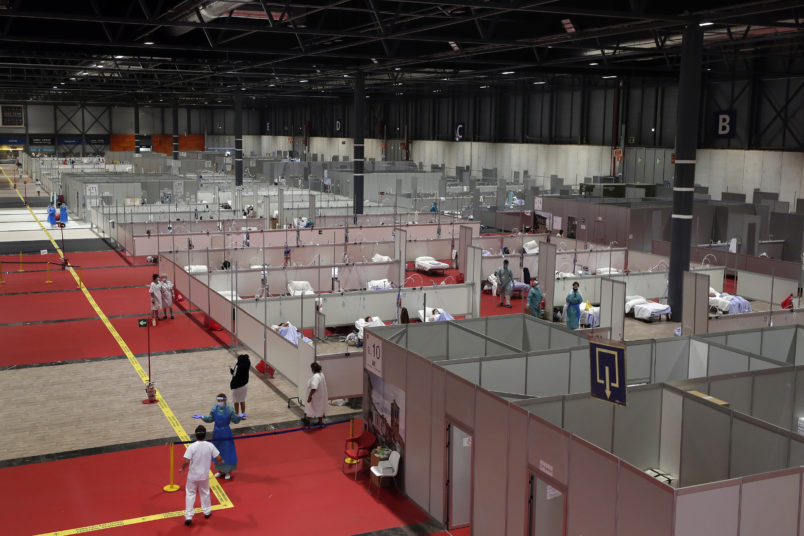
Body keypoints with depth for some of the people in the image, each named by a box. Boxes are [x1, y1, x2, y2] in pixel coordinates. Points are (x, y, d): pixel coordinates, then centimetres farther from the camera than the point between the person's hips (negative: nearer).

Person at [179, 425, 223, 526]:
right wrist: (221, 461, 16)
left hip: (193, 476, -2)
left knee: (190, 494, 10)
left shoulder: (192, 447, -20)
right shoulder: (210, 446, -12)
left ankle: (188, 516, 7)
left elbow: (186, 462, -22)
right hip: (204, 475, 2)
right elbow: (218, 458, -7)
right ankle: (207, 512, 38)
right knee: (205, 493, 23)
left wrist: (182, 469, -2)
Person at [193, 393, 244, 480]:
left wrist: (239, 417, -30)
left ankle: (227, 471, 18)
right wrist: (202, 417, -8)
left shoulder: (229, 409, -13)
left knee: (227, 451, 2)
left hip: (226, 433, -4)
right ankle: (220, 470, 30)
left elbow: (235, 420, -11)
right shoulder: (214, 409, -4)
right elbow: (210, 419, 4)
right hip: (217, 433, 4)